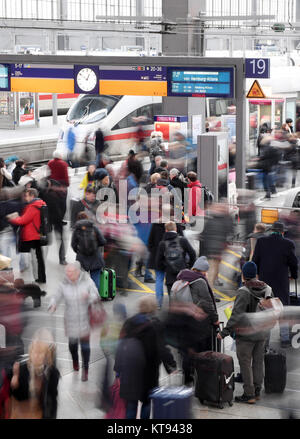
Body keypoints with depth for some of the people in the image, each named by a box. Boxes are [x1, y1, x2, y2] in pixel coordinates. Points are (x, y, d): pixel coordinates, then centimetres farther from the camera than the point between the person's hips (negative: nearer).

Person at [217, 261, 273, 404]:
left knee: (245, 363, 2)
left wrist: (225, 332, -20)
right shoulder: (267, 289, 1)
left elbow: (237, 316, -24)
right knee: (258, 362, 15)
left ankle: (249, 395, 3)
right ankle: (257, 392, 22)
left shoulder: (244, 292, -20)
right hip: (263, 333, 7)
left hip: (246, 334, -7)